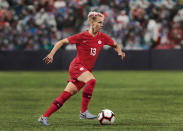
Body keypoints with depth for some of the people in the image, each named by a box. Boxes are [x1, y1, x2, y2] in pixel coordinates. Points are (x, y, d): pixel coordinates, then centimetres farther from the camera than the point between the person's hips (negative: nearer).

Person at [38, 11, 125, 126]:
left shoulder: (102, 37, 3)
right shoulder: (82, 36, -11)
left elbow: (116, 45, 19)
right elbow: (61, 42, -2)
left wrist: (120, 52, -2)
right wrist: (51, 54, -10)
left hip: (87, 70, 5)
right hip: (77, 66, -5)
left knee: (66, 95, 0)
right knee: (91, 80, -32)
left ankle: (44, 117, 6)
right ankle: (84, 112, -25)